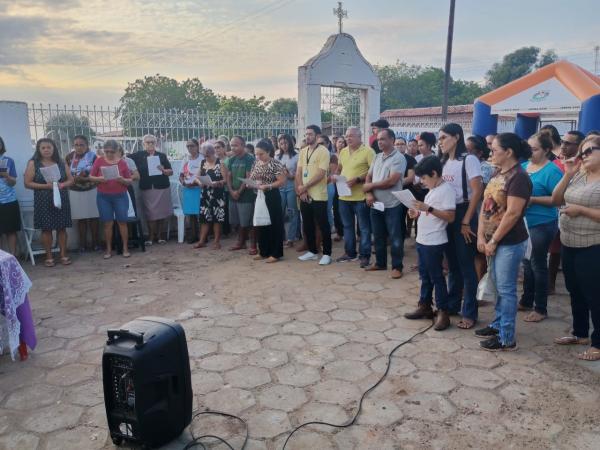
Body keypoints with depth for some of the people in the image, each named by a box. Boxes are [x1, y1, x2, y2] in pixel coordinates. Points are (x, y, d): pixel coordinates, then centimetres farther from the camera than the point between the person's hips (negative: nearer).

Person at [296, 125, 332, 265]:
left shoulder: (323, 151, -9)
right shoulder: (303, 151, 12)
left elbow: (321, 174, -16)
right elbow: (298, 172, 8)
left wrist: (304, 187, -13)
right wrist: (301, 190, -6)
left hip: (318, 196, -7)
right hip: (304, 195, 7)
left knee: (323, 225, 0)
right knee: (307, 225, 13)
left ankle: (327, 254, 7)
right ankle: (312, 251, 25)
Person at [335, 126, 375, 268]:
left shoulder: (368, 151, -9)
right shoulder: (343, 152, 12)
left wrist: (357, 179, -22)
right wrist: (337, 177, 3)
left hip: (360, 197, -7)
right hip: (344, 196, 7)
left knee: (364, 228, 3)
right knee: (347, 226, 15)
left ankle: (364, 255, 11)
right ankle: (350, 252, 28)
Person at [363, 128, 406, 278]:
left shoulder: (398, 158, -10)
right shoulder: (376, 157, 12)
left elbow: (391, 181, -18)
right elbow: (368, 177, 10)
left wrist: (371, 186, -9)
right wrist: (369, 193, -9)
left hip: (392, 205, -7)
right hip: (375, 204, 7)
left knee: (395, 237, 1)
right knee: (378, 236, 15)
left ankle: (397, 267, 10)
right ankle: (380, 263, 28)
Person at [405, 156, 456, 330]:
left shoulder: (446, 190, -15)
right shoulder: (432, 190, 14)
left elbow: (450, 217, -21)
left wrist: (428, 208, -26)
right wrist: (418, 213, 5)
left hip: (435, 243, -9)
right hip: (422, 240, 9)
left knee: (436, 277, -2)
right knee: (424, 276, 16)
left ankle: (443, 313, 8)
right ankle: (425, 307, 28)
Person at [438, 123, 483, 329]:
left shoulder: (468, 160, -10)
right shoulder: (443, 162, 12)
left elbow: (477, 191, -15)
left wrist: (466, 221, -16)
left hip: (463, 214, -7)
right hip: (446, 215, 7)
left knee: (466, 265, 0)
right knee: (452, 263, 15)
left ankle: (469, 313, 9)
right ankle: (452, 305, 28)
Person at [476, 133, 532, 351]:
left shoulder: (519, 177, -16)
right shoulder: (498, 174, 10)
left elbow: (512, 213, -22)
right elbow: (485, 205, 8)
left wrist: (493, 241, -16)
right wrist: (481, 236, 0)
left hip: (510, 243, -8)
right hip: (493, 240, 8)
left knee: (506, 289, 0)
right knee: (498, 286, 18)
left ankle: (507, 338, 10)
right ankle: (498, 324, 32)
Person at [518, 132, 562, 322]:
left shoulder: (552, 171, -14)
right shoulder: (523, 166, 7)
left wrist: (532, 199, -22)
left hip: (542, 224, -7)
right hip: (524, 223, 7)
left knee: (538, 265, 2)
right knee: (527, 263, 17)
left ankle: (541, 309, 15)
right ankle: (526, 301, 31)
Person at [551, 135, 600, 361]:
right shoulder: (578, 176, 8)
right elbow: (556, 200, 8)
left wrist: (580, 209, -19)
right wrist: (567, 175, -1)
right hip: (569, 245, 8)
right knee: (575, 292, 18)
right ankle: (580, 333, 34)